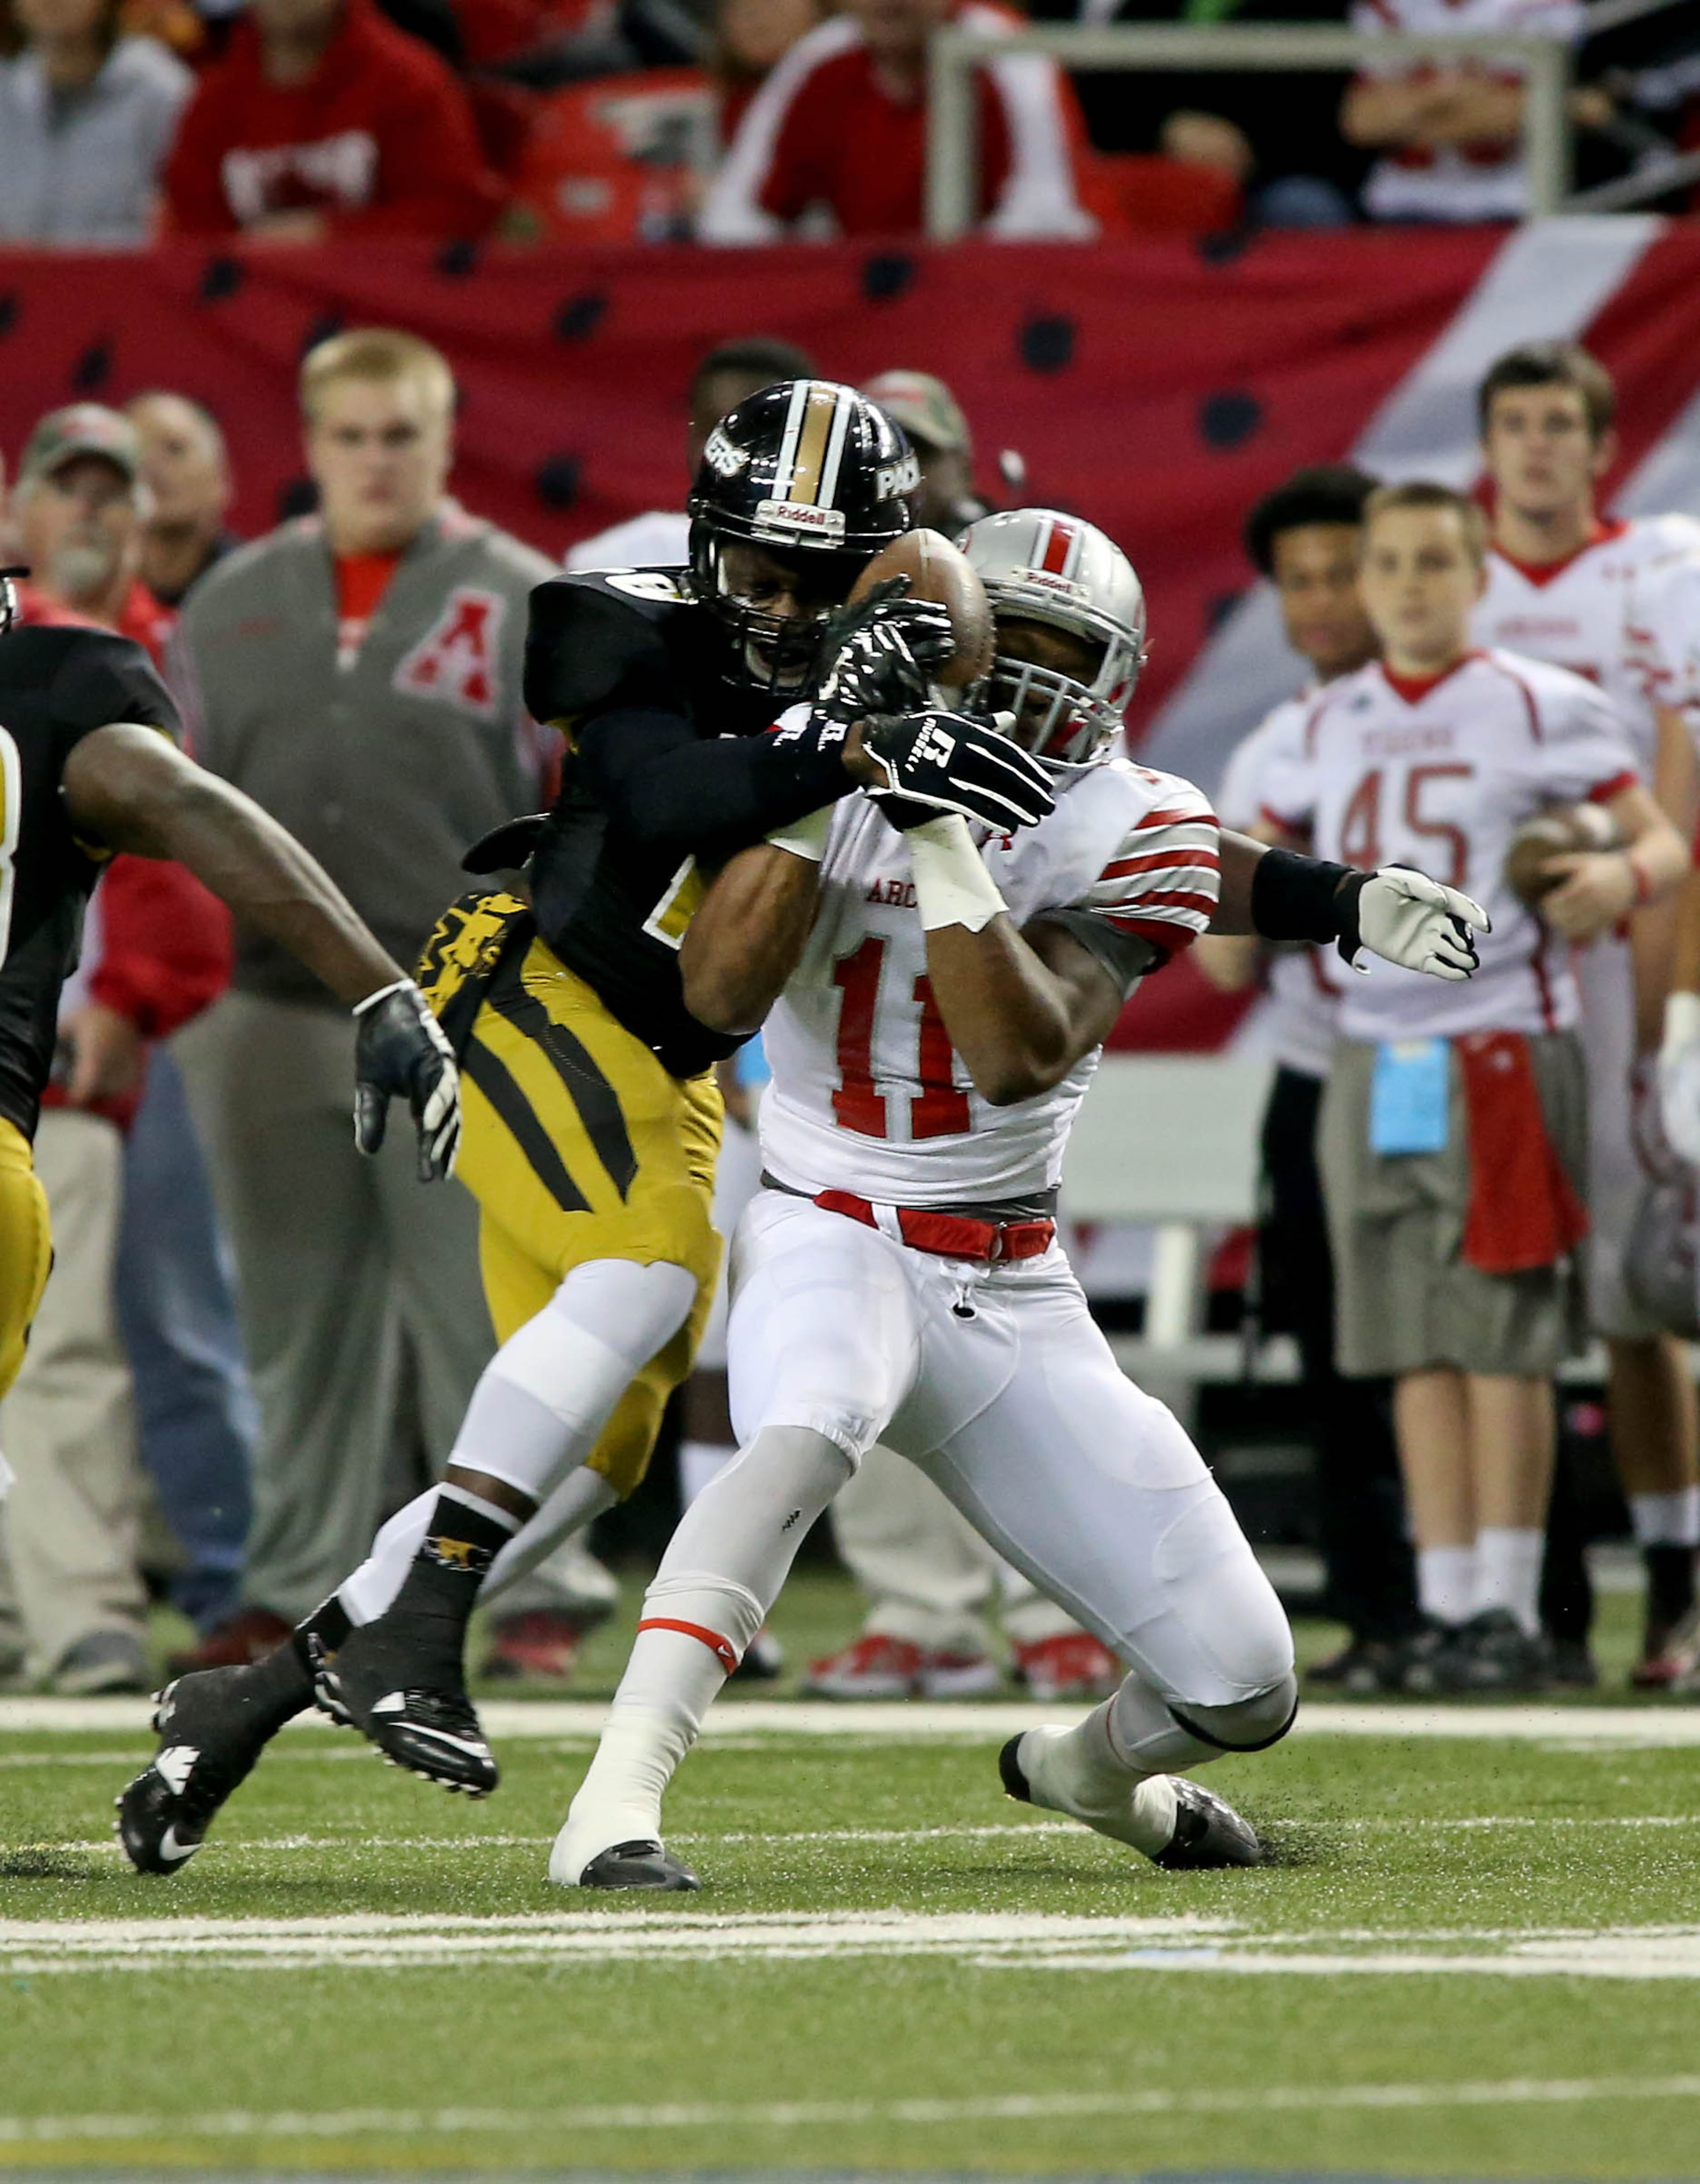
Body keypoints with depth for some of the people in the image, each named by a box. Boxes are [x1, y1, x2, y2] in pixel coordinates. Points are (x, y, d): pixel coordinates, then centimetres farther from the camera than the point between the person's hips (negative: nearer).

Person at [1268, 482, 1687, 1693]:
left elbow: (1664, 842, -2)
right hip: (1374, 1056, 5)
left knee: (1504, 1341, -6)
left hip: (1505, 1049, -5)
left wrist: (1625, 875, -25)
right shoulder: (1330, 725, 13)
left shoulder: (1543, 709, -2)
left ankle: (1510, 1607, -4)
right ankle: (1448, 1606, 7)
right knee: (1417, 1350, 4)